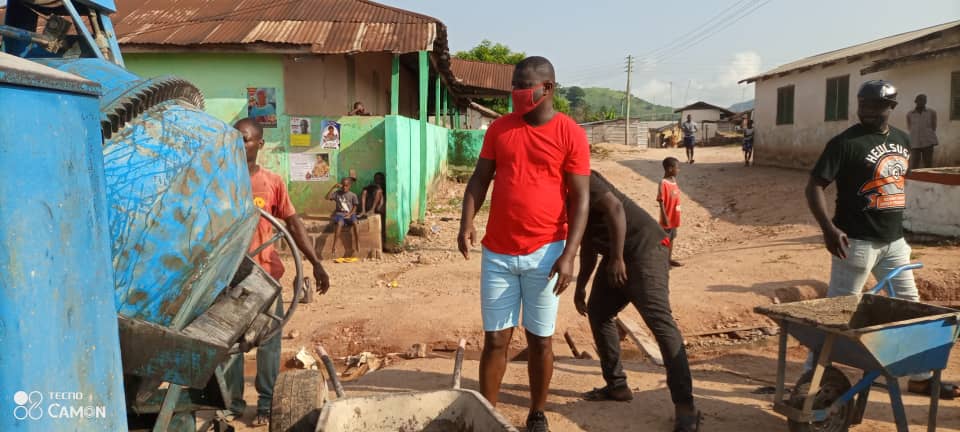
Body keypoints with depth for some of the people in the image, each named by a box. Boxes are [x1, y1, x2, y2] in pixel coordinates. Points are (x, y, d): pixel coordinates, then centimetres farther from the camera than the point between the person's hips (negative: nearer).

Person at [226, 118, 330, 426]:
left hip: (265, 273, 0)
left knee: (269, 341, 6)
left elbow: (294, 224, 2)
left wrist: (316, 264, -4)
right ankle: (233, 402, 23)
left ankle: (267, 403, 19)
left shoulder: (273, 182, 1)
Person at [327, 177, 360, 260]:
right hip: (339, 214, 0)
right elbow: (327, 197, -5)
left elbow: (355, 207, 7)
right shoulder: (337, 193, 9)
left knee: (355, 223, -33)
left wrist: (349, 214, -11)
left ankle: (357, 246, -30)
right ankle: (334, 245, -36)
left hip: (350, 214, 0)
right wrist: (334, 187, -8)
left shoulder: (353, 195, 8)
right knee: (340, 223, -35)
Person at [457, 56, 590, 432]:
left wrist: (568, 254, -13)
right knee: (495, 338, 6)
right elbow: (479, 179, 10)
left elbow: (581, 198, -5)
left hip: (544, 253, -2)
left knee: (539, 340, 9)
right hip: (497, 252, 2)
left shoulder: (571, 134, -4)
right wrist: (467, 222, -7)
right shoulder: (499, 128, 7)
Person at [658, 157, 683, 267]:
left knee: (672, 238, 18)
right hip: (668, 218, -8)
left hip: (675, 217, 8)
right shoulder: (663, 183, -20)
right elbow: (661, 202, -20)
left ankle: (670, 259, 30)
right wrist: (665, 217, -22)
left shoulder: (674, 181, 6)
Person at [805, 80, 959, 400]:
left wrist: (895, 225, 20)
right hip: (857, 241, -7)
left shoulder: (902, 140, 9)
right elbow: (814, 186, -17)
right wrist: (828, 228, -28)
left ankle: (920, 376, 31)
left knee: (910, 306, 16)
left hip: (894, 241, 8)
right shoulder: (846, 142, -13)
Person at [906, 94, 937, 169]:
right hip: (914, 143, 0)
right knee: (913, 165, -5)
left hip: (928, 142, 0)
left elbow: (933, 128, 6)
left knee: (928, 164, 2)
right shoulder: (909, 114, 6)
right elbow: (909, 128, 10)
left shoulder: (932, 113, 4)